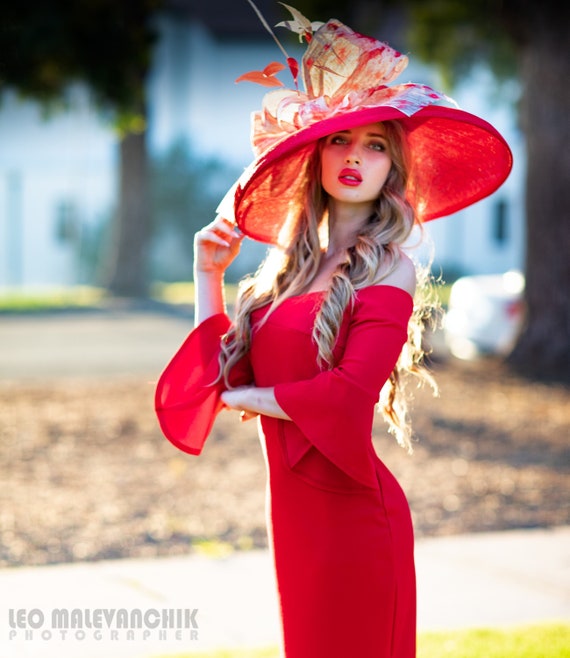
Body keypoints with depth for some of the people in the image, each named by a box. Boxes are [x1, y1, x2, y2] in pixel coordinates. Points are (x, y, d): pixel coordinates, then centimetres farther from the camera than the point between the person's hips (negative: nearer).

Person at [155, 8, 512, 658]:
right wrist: (208, 275, 2)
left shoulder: (388, 268, -9)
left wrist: (246, 396, -6)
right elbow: (222, 373, 7)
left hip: (351, 506, -7)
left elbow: (350, 389, -19)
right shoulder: (293, 263, 11)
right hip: (293, 506, 7)